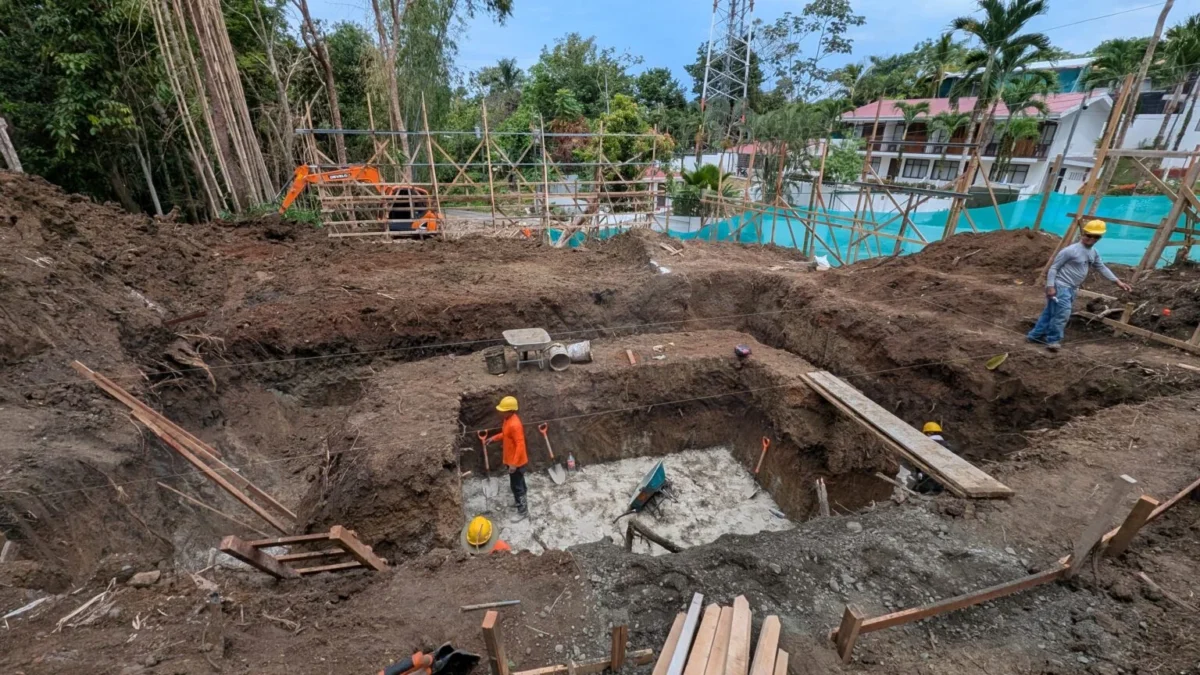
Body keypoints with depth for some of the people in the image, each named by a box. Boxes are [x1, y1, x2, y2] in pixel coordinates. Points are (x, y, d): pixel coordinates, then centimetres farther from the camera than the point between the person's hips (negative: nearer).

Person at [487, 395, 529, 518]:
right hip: (512, 459, 9)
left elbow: (520, 445, -29)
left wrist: (514, 464, -28)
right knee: (518, 480, 28)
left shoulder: (514, 425, -31)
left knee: (515, 485, 3)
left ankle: (522, 510, 17)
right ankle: (523, 493, 49)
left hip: (516, 461, -9)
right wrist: (494, 438, 11)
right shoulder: (508, 419, 0)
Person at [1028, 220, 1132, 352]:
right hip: (1061, 286, -8)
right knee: (1062, 313, -15)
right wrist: (1050, 286, -20)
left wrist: (1118, 282, 20)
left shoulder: (1093, 253, 13)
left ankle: (1036, 335, 17)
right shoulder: (1070, 250, -13)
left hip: (1071, 288, 8)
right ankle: (1053, 340, -8)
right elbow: (1054, 267, -13)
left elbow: (1102, 268, 23)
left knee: (1050, 312, 11)